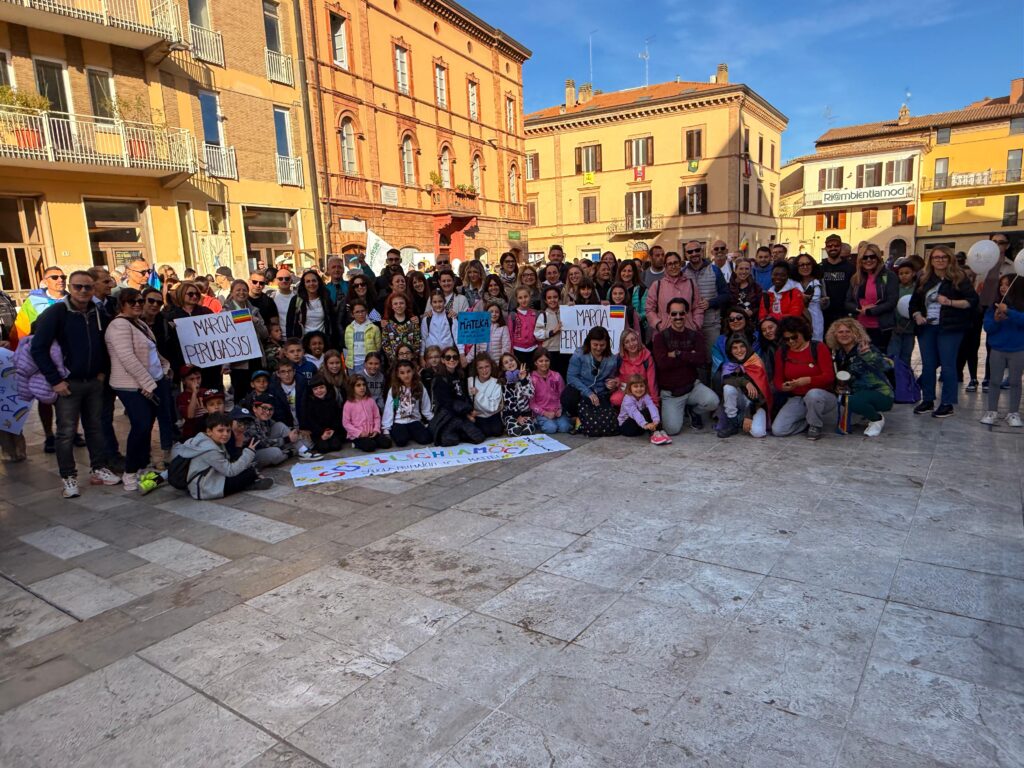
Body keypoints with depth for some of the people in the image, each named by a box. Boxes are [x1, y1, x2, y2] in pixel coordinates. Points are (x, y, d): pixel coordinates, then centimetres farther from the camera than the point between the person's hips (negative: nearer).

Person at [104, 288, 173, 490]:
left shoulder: (140, 323, 16)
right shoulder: (119, 325, -14)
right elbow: (128, 359, -22)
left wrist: (165, 368, 15)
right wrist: (148, 385, -21)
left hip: (154, 382, 9)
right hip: (133, 387, -9)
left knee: (147, 426, 11)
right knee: (141, 427, -14)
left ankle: (144, 466, 22)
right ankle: (130, 472, 0)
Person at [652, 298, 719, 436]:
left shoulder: (695, 335, 4)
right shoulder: (661, 337, -4)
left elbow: (702, 360, -12)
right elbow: (662, 363, -19)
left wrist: (678, 354, -15)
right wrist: (690, 356, -13)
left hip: (692, 386, 2)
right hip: (669, 392, -2)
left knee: (712, 401, -27)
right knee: (672, 429, -18)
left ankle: (693, 410, 9)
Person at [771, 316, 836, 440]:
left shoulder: (819, 348, -4)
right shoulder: (781, 353, 7)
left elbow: (829, 376, -13)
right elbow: (777, 380, 6)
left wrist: (808, 380, -31)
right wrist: (783, 387, -19)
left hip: (821, 395, -3)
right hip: (796, 399, 3)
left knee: (813, 394, -42)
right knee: (777, 430, -20)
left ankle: (816, 426, -11)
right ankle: (809, 421, 8)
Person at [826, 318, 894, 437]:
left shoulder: (866, 348, -14)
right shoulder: (839, 353, 5)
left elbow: (887, 366, -32)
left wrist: (868, 355, -47)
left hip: (881, 394, -8)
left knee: (853, 401, -32)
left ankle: (878, 419, -2)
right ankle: (870, 414, 10)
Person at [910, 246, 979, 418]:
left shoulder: (959, 278, -3)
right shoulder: (924, 279, 10)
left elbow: (973, 300, -8)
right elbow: (914, 302, 18)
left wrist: (950, 302, -20)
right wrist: (917, 316, 0)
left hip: (949, 328, -4)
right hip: (926, 328, 5)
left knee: (948, 365, -2)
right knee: (927, 365, 9)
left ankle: (947, 404, 5)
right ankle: (927, 400, 20)